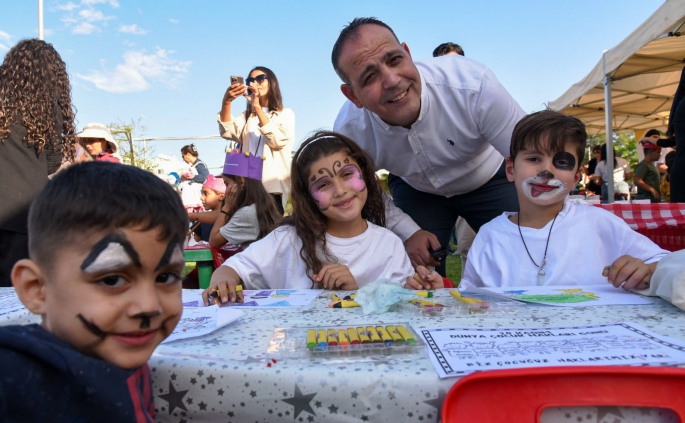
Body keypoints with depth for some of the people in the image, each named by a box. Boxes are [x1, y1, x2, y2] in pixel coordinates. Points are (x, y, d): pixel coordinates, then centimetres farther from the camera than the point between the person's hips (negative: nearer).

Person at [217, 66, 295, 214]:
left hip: (272, 186, -3)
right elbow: (228, 132, -1)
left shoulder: (285, 114, 10)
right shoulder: (246, 116, 20)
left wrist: (257, 107, -16)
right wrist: (226, 102, -18)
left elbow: (277, 140, -10)